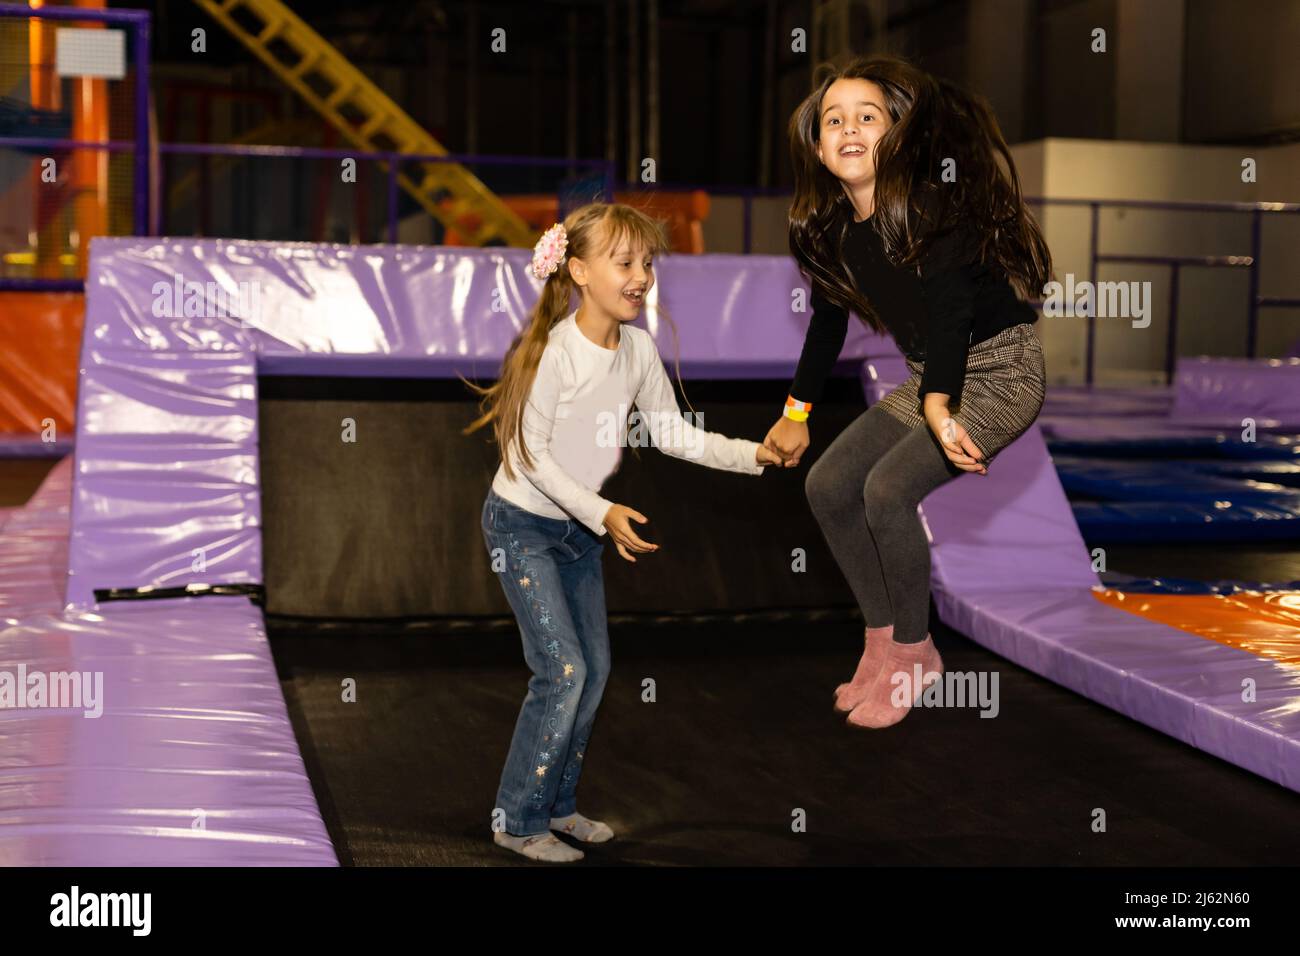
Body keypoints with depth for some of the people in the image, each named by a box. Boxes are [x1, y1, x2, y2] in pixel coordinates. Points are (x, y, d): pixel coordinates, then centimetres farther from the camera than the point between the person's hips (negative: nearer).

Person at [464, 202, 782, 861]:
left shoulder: (638, 347, -6)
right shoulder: (556, 350, -26)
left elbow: (671, 433, 3)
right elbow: (530, 454, -23)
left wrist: (753, 454, -8)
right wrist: (603, 514, -29)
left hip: (578, 525, 7)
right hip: (522, 525, -7)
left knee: (595, 666, 10)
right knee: (562, 670, -11)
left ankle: (557, 805, 26)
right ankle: (518, 820, 5)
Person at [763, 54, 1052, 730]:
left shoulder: (931, 205, -22)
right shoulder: (833, 229, 1)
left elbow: (949, 306, -34)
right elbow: (828, 319, 15)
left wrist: (937, 407, -49)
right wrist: (795, 412, 21)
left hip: (1000, 373, -8)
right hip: (930, 379, 8)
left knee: (888, 487, -23)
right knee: (827, 485, 0)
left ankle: (915, 651, -3)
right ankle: (883, 638, 12)